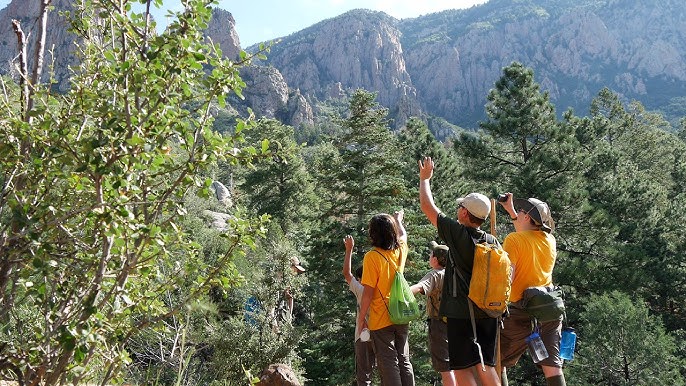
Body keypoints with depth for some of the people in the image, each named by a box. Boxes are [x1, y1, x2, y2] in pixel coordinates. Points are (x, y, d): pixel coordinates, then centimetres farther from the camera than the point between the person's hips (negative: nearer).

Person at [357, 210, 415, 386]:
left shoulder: (372, 256, -14)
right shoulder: (399, 250, 3)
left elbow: (368, 293, -15)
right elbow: (403, 235, 28)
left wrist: (361, 319, -5)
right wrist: (398, 219, 47)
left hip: (380, 321, -5)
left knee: (388, 364, -2)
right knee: (404, 361, 12)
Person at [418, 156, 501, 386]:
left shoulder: (458, 233, -10)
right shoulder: (493, 242, 6)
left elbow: (427, 205, -2)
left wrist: (425, 178, 12)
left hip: (461, 313, -6)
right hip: (488, 313, 6)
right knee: (486, 366, 11)